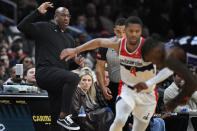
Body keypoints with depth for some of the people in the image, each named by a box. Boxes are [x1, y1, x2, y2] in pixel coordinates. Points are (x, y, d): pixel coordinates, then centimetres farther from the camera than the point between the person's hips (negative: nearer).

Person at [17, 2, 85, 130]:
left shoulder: (70, 40, 28)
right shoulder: (44, 28, 7)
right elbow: (22, 27, -7)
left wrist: (76, 62, 9)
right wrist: (38, 12, -11)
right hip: (45, 72, -7)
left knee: (56, 115, 4)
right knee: (73, 78, -33)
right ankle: (64, 116, -30)